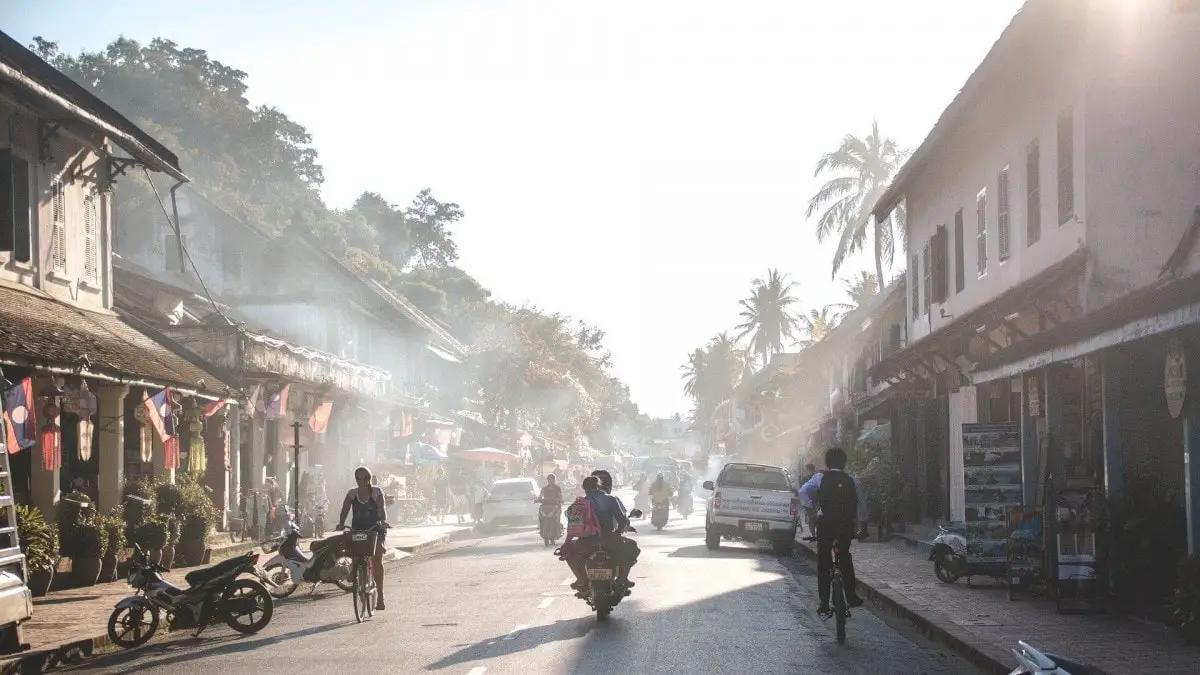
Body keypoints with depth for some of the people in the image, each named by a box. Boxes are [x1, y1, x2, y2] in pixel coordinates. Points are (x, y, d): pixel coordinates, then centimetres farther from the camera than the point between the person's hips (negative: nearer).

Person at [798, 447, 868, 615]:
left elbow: (803, 492, -14)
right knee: (845, 557, 22)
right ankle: (851, 596, 19)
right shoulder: (852, 481, 6)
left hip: (825, 523, -2)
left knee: (823, 562, 4)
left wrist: (812, 506, 2)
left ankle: (824, 602, -2)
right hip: (846, 524, 2)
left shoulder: (820, 478, -1)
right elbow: (862, 505, 5)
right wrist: (861, 524, 15)